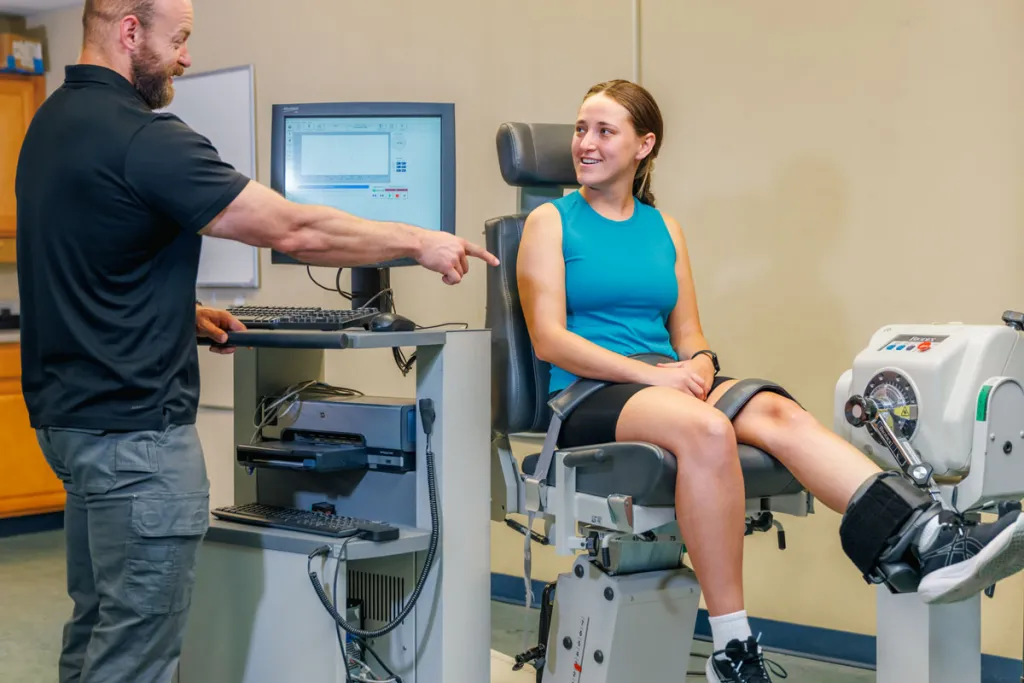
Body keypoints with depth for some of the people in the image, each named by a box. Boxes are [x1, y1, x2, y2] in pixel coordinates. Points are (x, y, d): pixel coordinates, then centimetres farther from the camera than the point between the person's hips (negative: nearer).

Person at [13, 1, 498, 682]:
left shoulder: (54, 122, 11)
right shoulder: (143, 138, -20)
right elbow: (295, 229, -19)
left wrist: (181, 312, 11)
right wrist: (420, 242, -9)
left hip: (69, 413, 10)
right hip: (136, 427, -10)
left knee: (98, 625, 19)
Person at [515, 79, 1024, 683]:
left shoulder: (664, 228, 20)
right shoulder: (551, 222, 6)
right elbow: (548, 339, -6)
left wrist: (698, 362, -7)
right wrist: (652, 373, -16)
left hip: (668, 382, 5)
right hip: (588, 400, -4)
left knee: (777, 412, -27)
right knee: (708, 428, -36)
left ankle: (931, 541, -46)